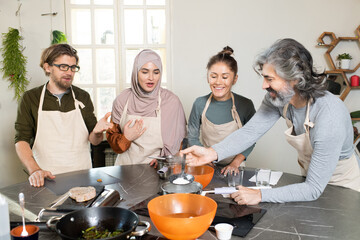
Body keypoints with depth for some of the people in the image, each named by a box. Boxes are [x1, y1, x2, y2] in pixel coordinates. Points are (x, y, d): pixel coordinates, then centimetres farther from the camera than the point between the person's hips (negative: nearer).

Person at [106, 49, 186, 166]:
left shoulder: (171, 101, -2)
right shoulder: (122, 100, 3)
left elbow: (178, 139, 5)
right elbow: (111, 136, 13)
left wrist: (163, 160, -10)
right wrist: (126, 138, -7)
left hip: (158, 169, -1)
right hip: (127, 165, 2)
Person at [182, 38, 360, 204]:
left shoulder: (329, 117, -37)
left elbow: (314, 189, -33)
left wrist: (261, 195, -34)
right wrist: (213, 153, -35)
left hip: (341, 186, -5)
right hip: (310, 175, 5)